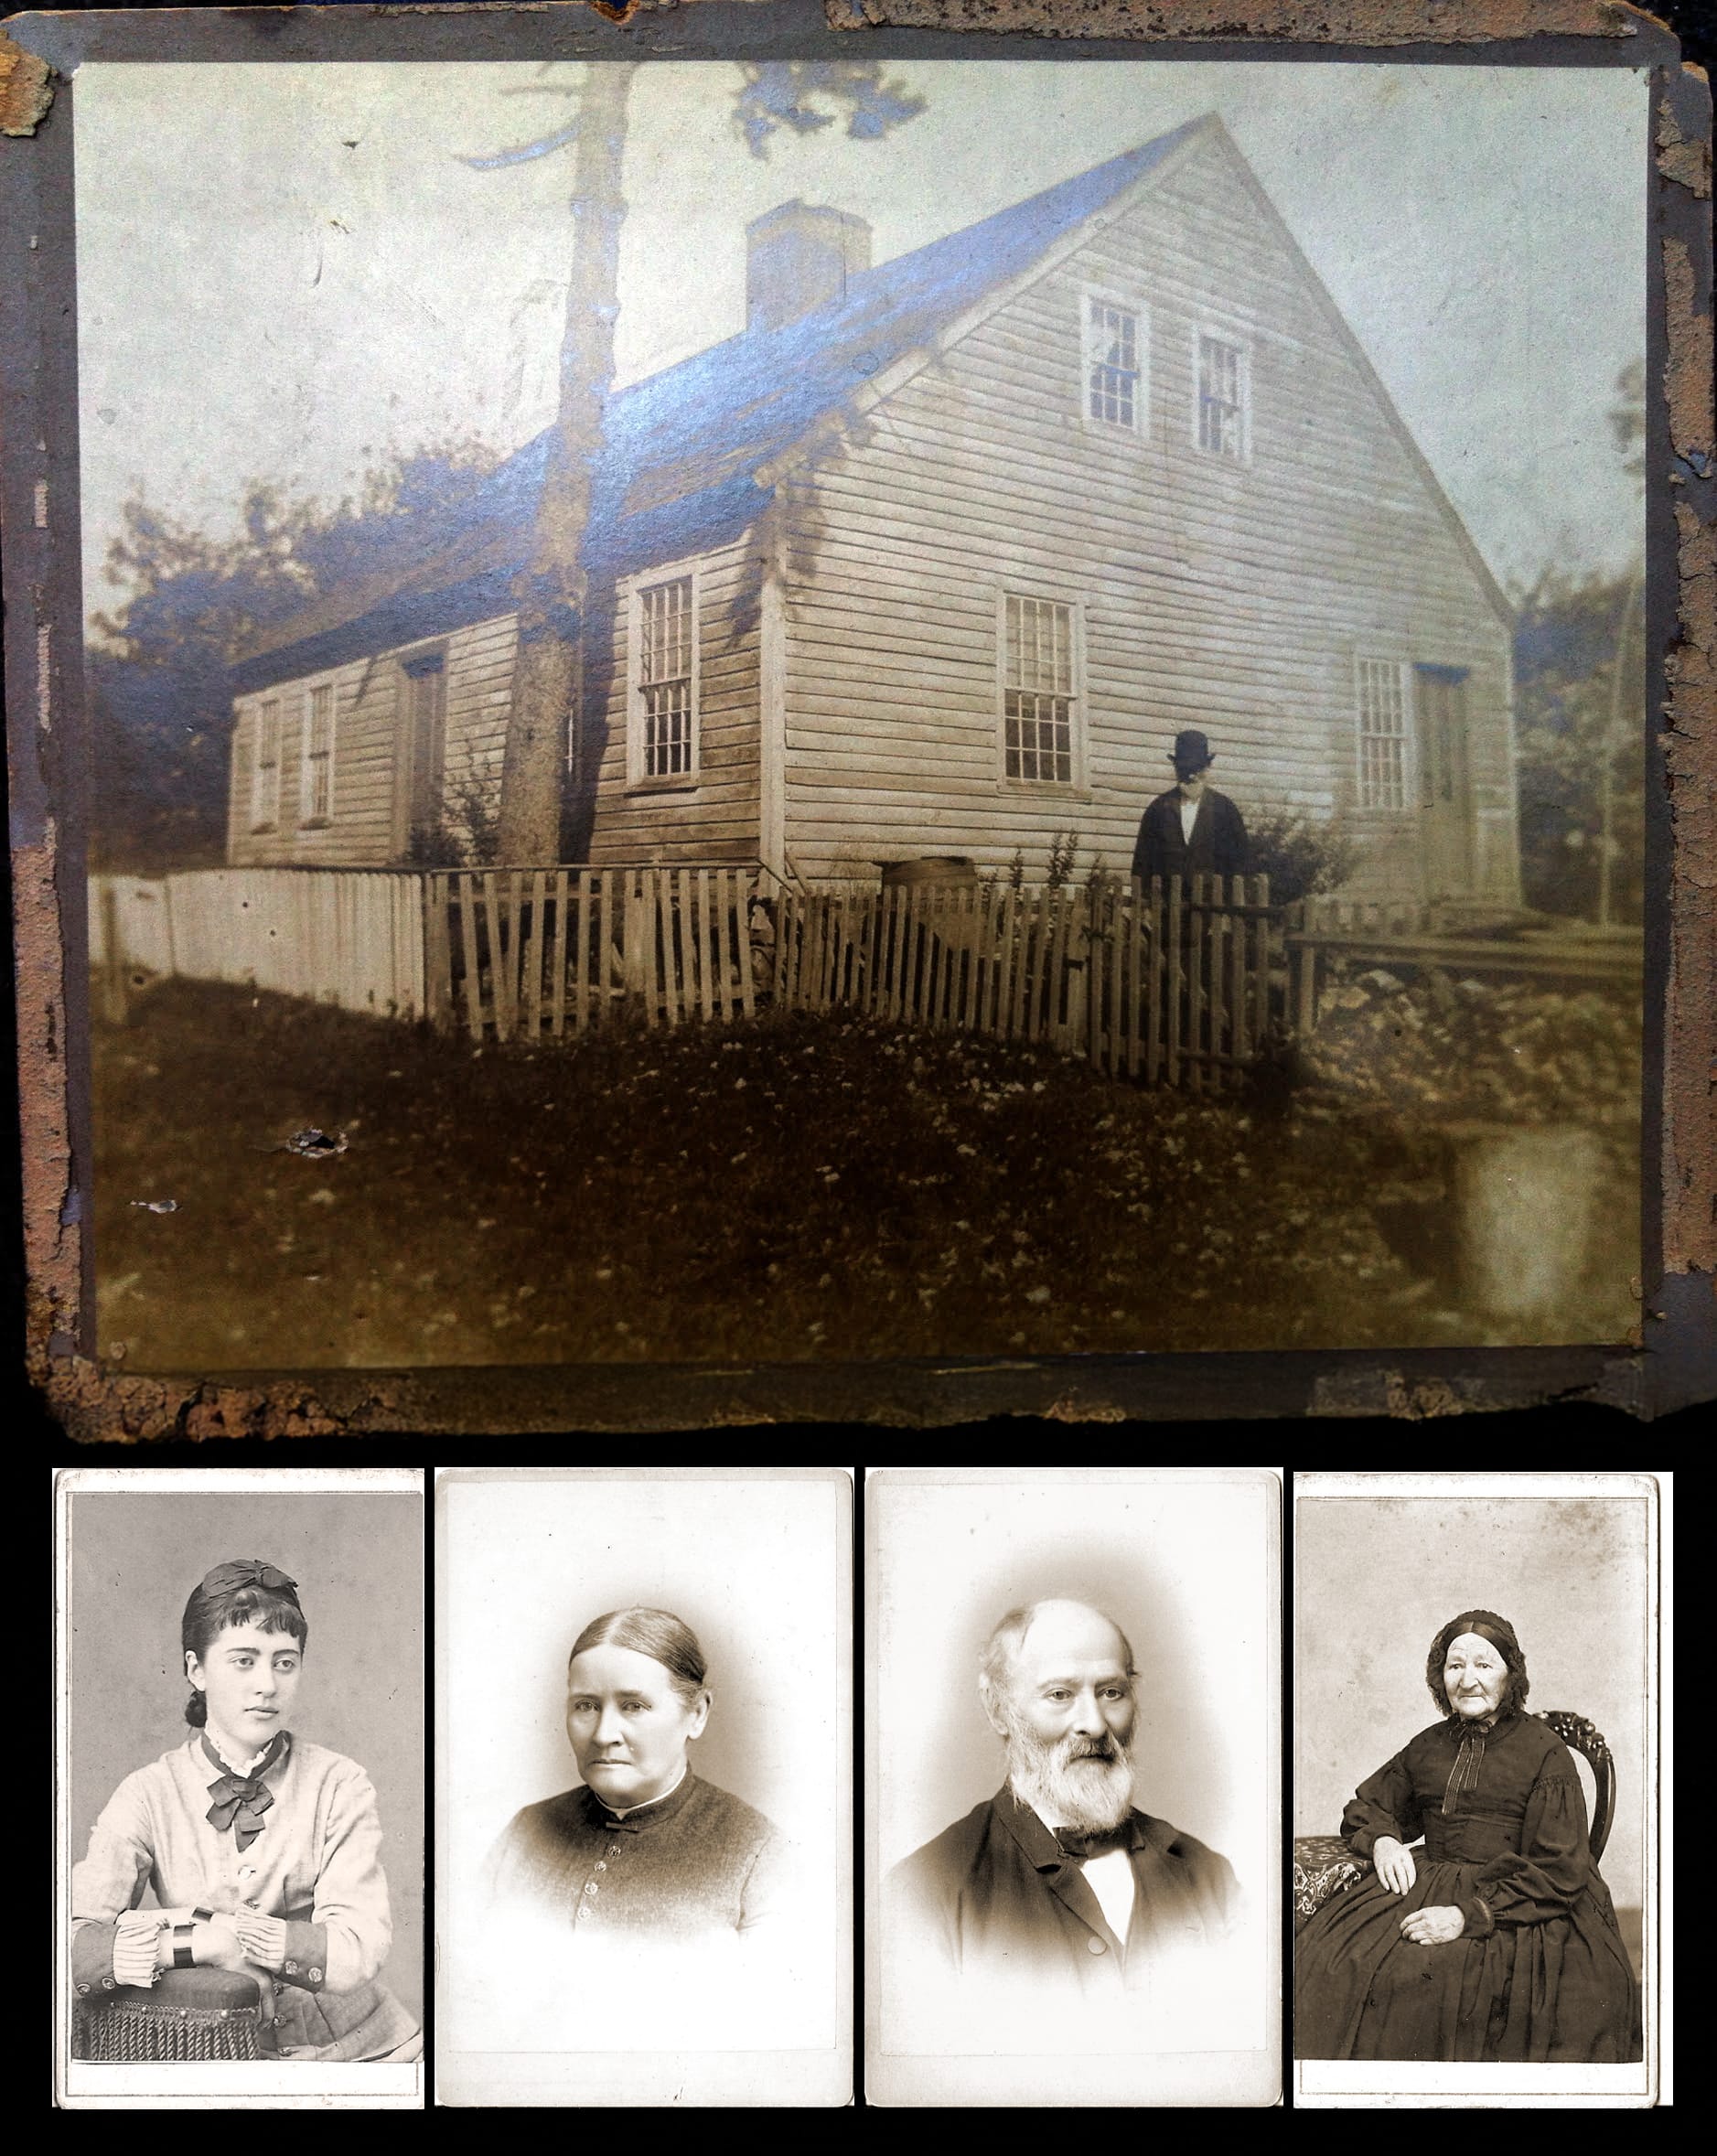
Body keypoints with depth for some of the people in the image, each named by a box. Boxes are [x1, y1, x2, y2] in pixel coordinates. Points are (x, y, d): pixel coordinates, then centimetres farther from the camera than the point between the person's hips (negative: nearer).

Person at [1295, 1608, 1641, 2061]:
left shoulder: (1545, 1752, 0)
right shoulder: (1430, 1745, 16)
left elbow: (1559, 1872, -8)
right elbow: (1365, 1808, 29)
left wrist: (1470, 1915, -19)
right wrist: (1383, 1840, 3)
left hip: (1513, 1901, -5)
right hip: (1428, 1882, 5)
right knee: (1330, 1958, -24)